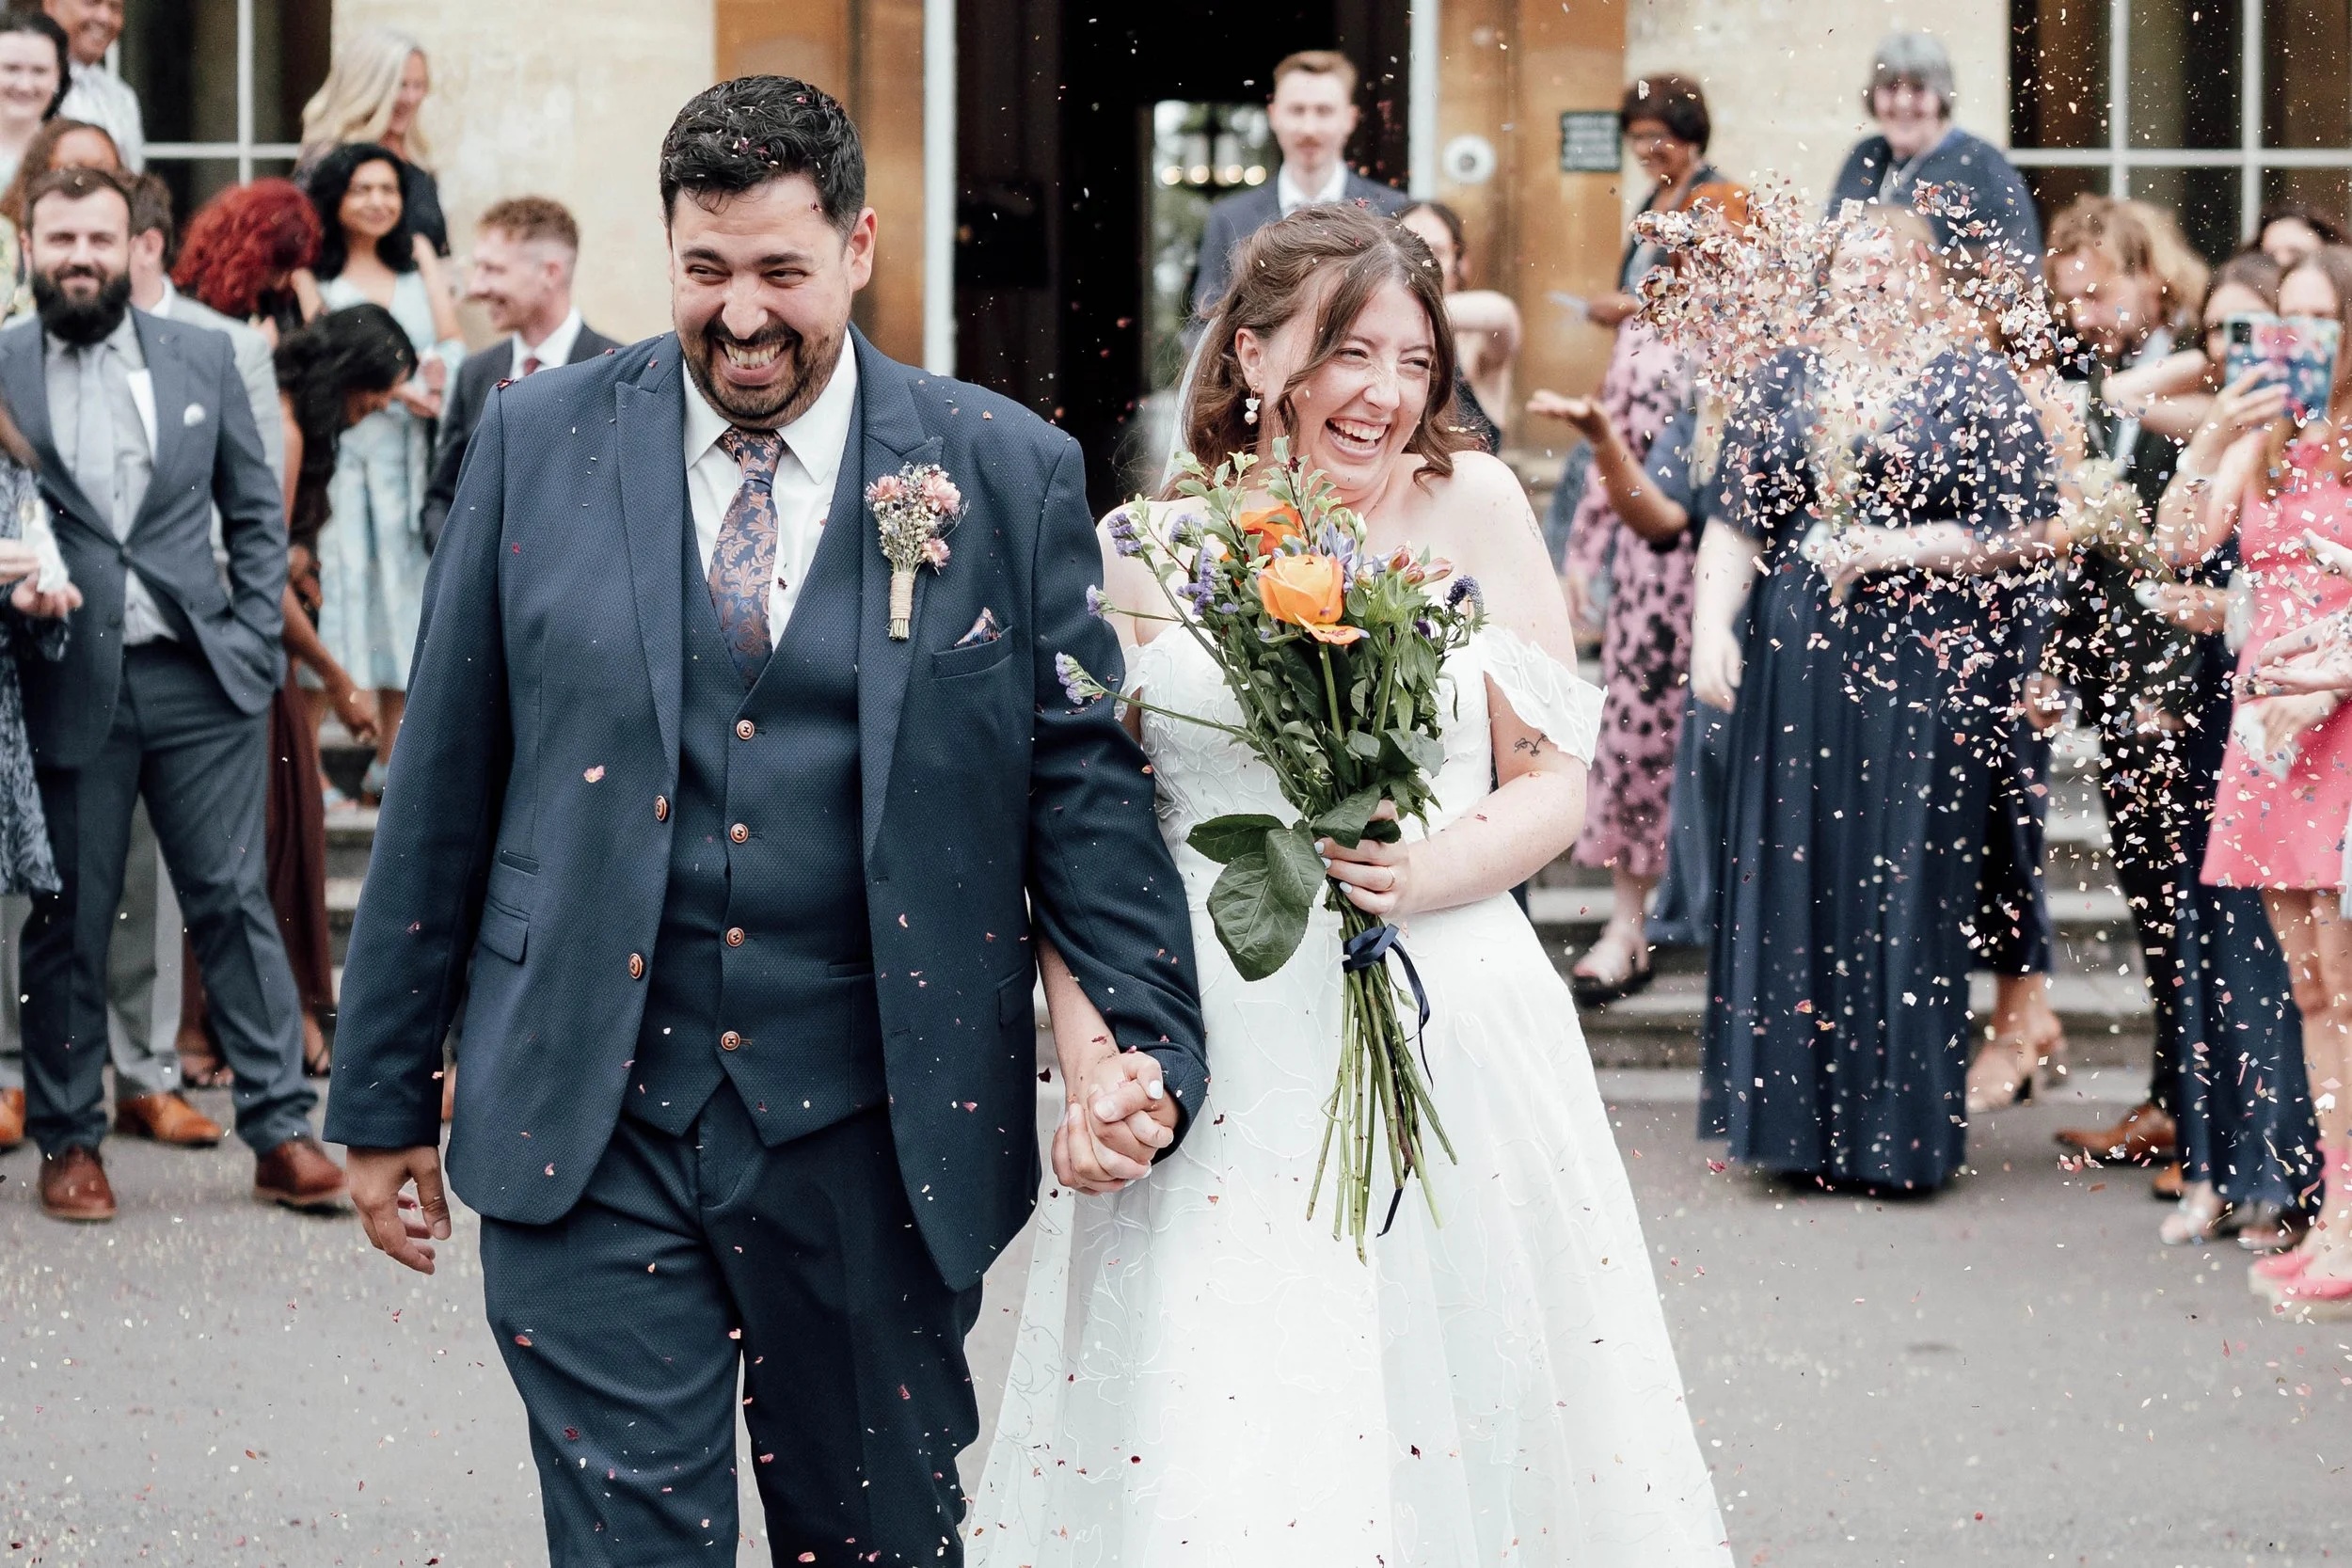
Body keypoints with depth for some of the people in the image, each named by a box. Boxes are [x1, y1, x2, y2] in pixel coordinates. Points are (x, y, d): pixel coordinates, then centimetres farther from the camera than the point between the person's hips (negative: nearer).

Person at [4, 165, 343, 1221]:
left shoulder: (201, 359, 8)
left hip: (198, 680, 1)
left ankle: (281, 1134, 5)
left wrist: (252, 639, 2)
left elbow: (258, 514, 11)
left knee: (235, 904, 2)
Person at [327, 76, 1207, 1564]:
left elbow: (1087, 781, 3)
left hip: (873, 1149, 0)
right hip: (590, 1134, 0)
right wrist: (387, 1093, 7)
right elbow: (442, 784, 6)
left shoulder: (1011, 474, 1)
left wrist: (1150, 1047, -9)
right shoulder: (540, 441, 3)